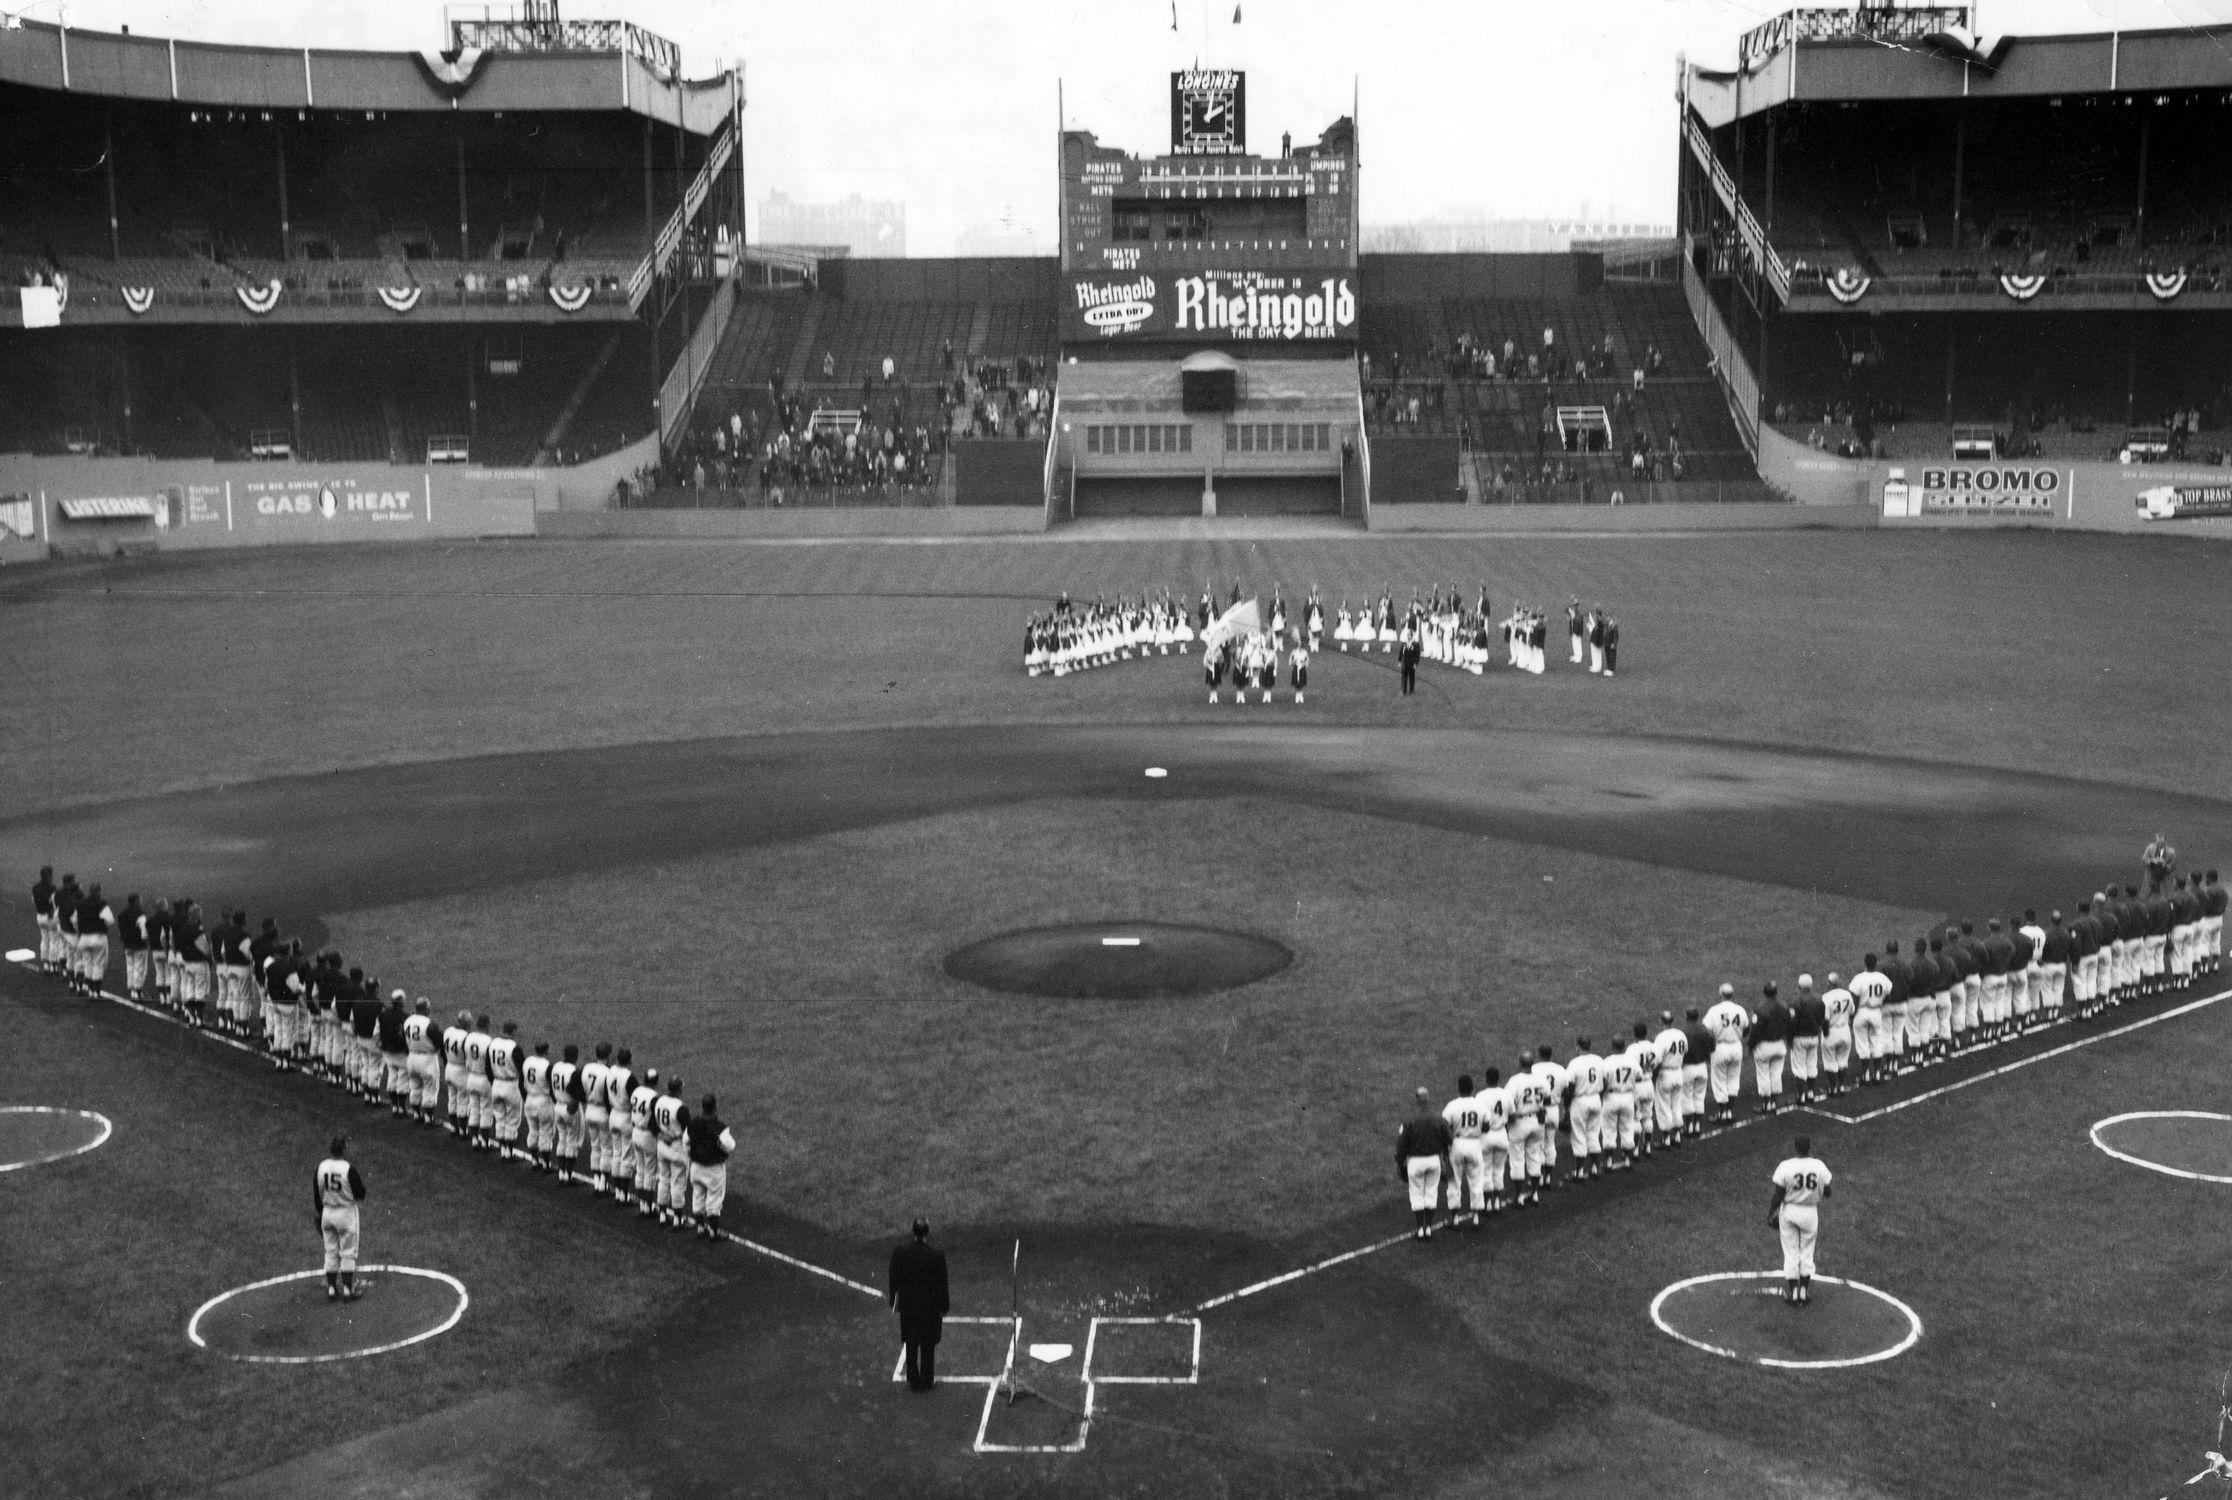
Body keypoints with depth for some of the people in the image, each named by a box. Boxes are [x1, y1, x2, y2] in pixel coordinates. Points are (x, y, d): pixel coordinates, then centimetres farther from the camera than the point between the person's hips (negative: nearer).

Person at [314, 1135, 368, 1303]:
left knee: (331, 1253, 14)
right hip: (346, 1213, -5)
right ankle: (347, 1290, 5)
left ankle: (331, 1290, 16)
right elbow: (361, 1195, -12)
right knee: (348, 1254, 4)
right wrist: (360, 1180, 5)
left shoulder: (321, 1167, -2)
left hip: (327, 1213, 5)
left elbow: (316, 1196, 6)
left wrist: (319, 1216, 18)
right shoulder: (349, 1169, -18)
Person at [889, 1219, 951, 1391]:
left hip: (908, 1306, 2)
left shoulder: (899, 1252, -12)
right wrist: (944, 1306, 3)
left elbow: (894, 1280, -2)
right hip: (930, 1306, -2)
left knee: (910, 1345, 15)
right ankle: (926, 1381, 20)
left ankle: (913, 1381, 21)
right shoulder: (937, 1254, -18)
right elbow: (942, 1283, -9)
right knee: (928, 1346, 13)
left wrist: (893, 1301, 12)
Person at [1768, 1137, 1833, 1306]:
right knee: (1807, 1253, 16)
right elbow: (1827, 1193, 0)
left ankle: (1792, 1293, 16)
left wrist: (1770, 1212, 3)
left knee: (1791, 1253, 10)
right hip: (1810, 1212, 1)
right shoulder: (1819, 1166, -10)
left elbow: (1778, 1196, -11)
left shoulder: (1785, 1167, -16)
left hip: (1789, 1211, -1)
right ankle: (1804, 1291, 20)